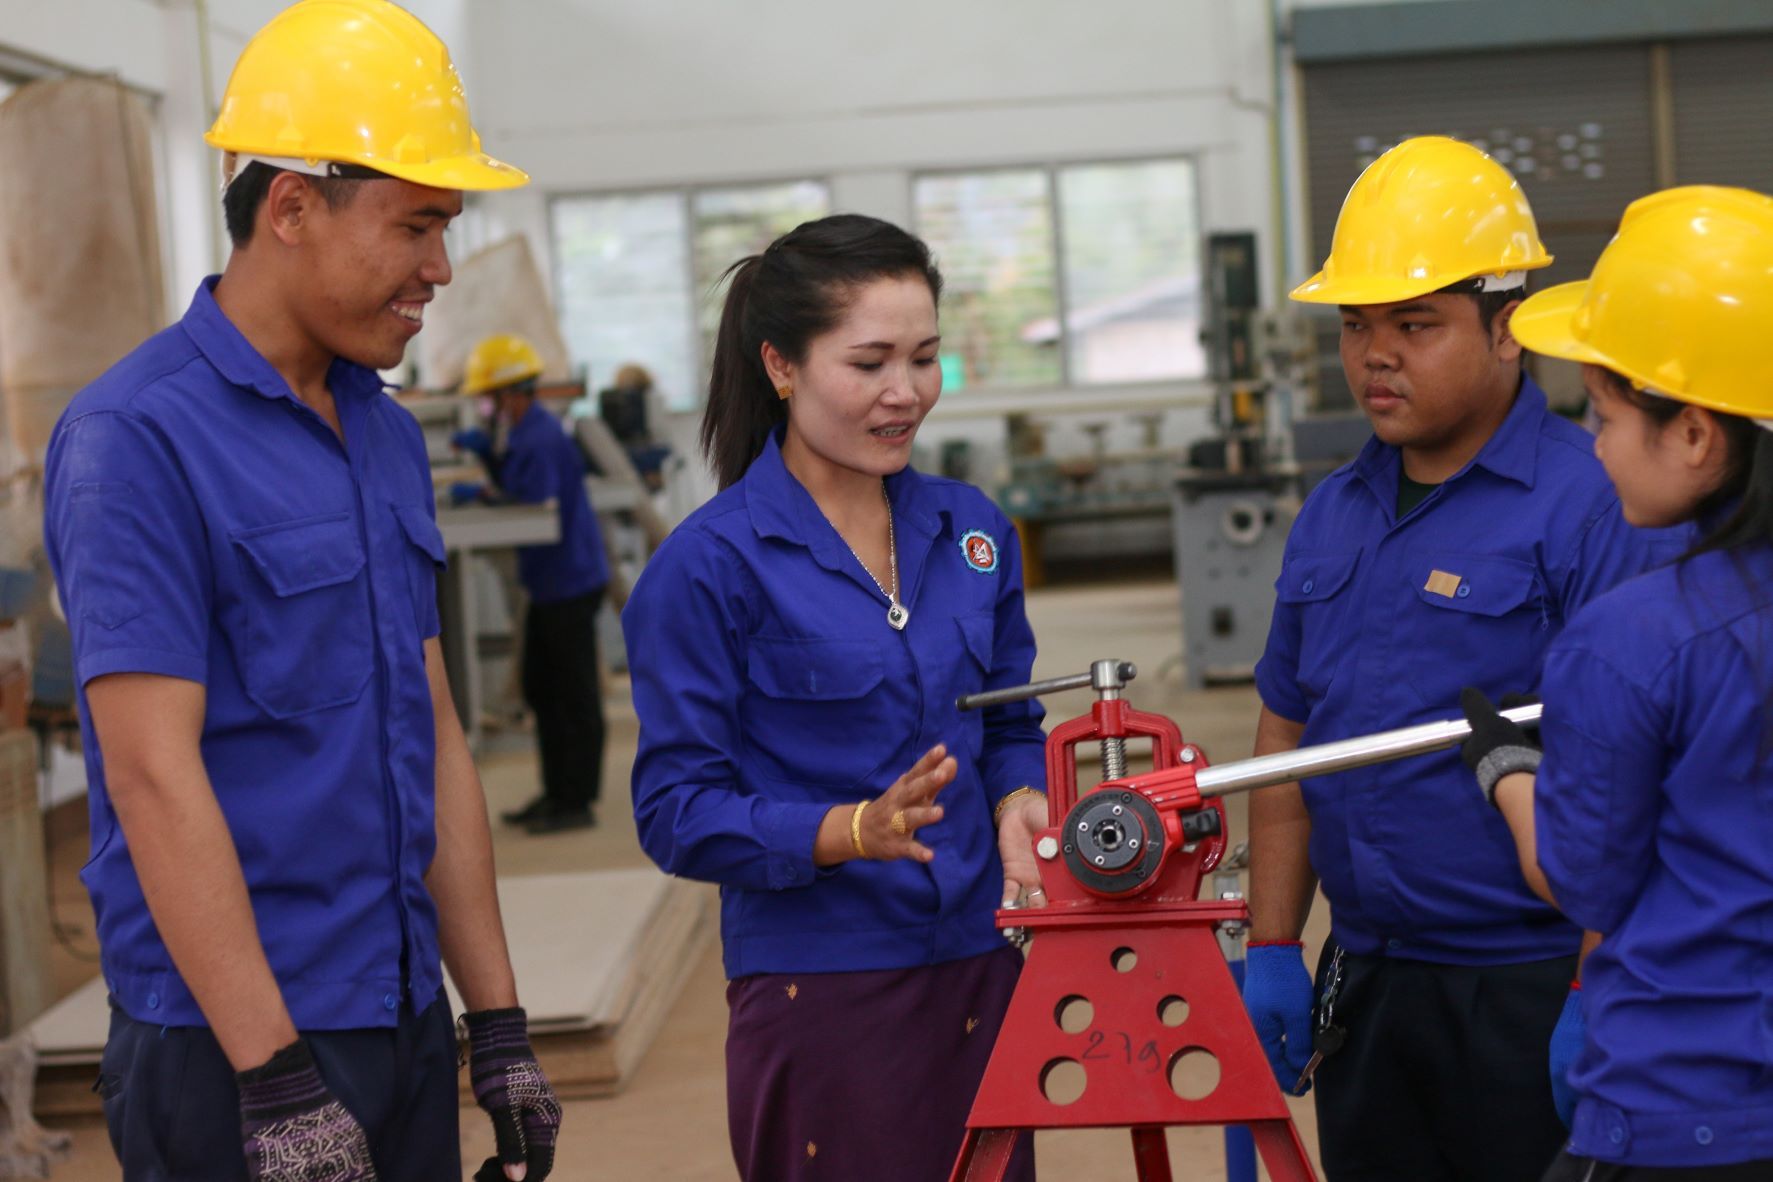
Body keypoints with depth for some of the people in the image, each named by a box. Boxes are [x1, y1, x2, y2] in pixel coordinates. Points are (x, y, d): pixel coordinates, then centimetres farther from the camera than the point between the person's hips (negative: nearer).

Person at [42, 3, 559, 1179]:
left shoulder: (390, 437, 10)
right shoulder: (140, 437, -13)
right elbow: (152, 775, -18)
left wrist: (499, 1024, 11)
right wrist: (275, 1080, -20)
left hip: (409, 1029, 7)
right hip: (235, 1047, -7)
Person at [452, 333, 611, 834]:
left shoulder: (541, 441, -20)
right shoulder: (527, 432, 14)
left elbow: (538, 510, -23)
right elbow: (516, 488, 23)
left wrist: (480, 494, -14)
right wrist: (487, 453, 10)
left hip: (571, 582, -11)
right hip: (550, 584, 11)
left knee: (575, 696, -4)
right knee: (541, 690, 16)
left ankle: (577, 802, 2)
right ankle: (557, 793, 24)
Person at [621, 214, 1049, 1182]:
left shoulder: (970, 529, 8)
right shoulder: (709, 563, -9)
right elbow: (676, 812, -11)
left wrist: (1018, 802, -5)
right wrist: (856, 830, -25)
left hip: (984, 977, 5)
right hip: (820, 990, -5)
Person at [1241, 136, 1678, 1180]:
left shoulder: (1597, 507, -12)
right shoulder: (1333, 514, 11)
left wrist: (1593, 1005, -19)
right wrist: (1272, 949, 13)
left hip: (1533, 996, -7)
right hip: (1361, 987, 7)